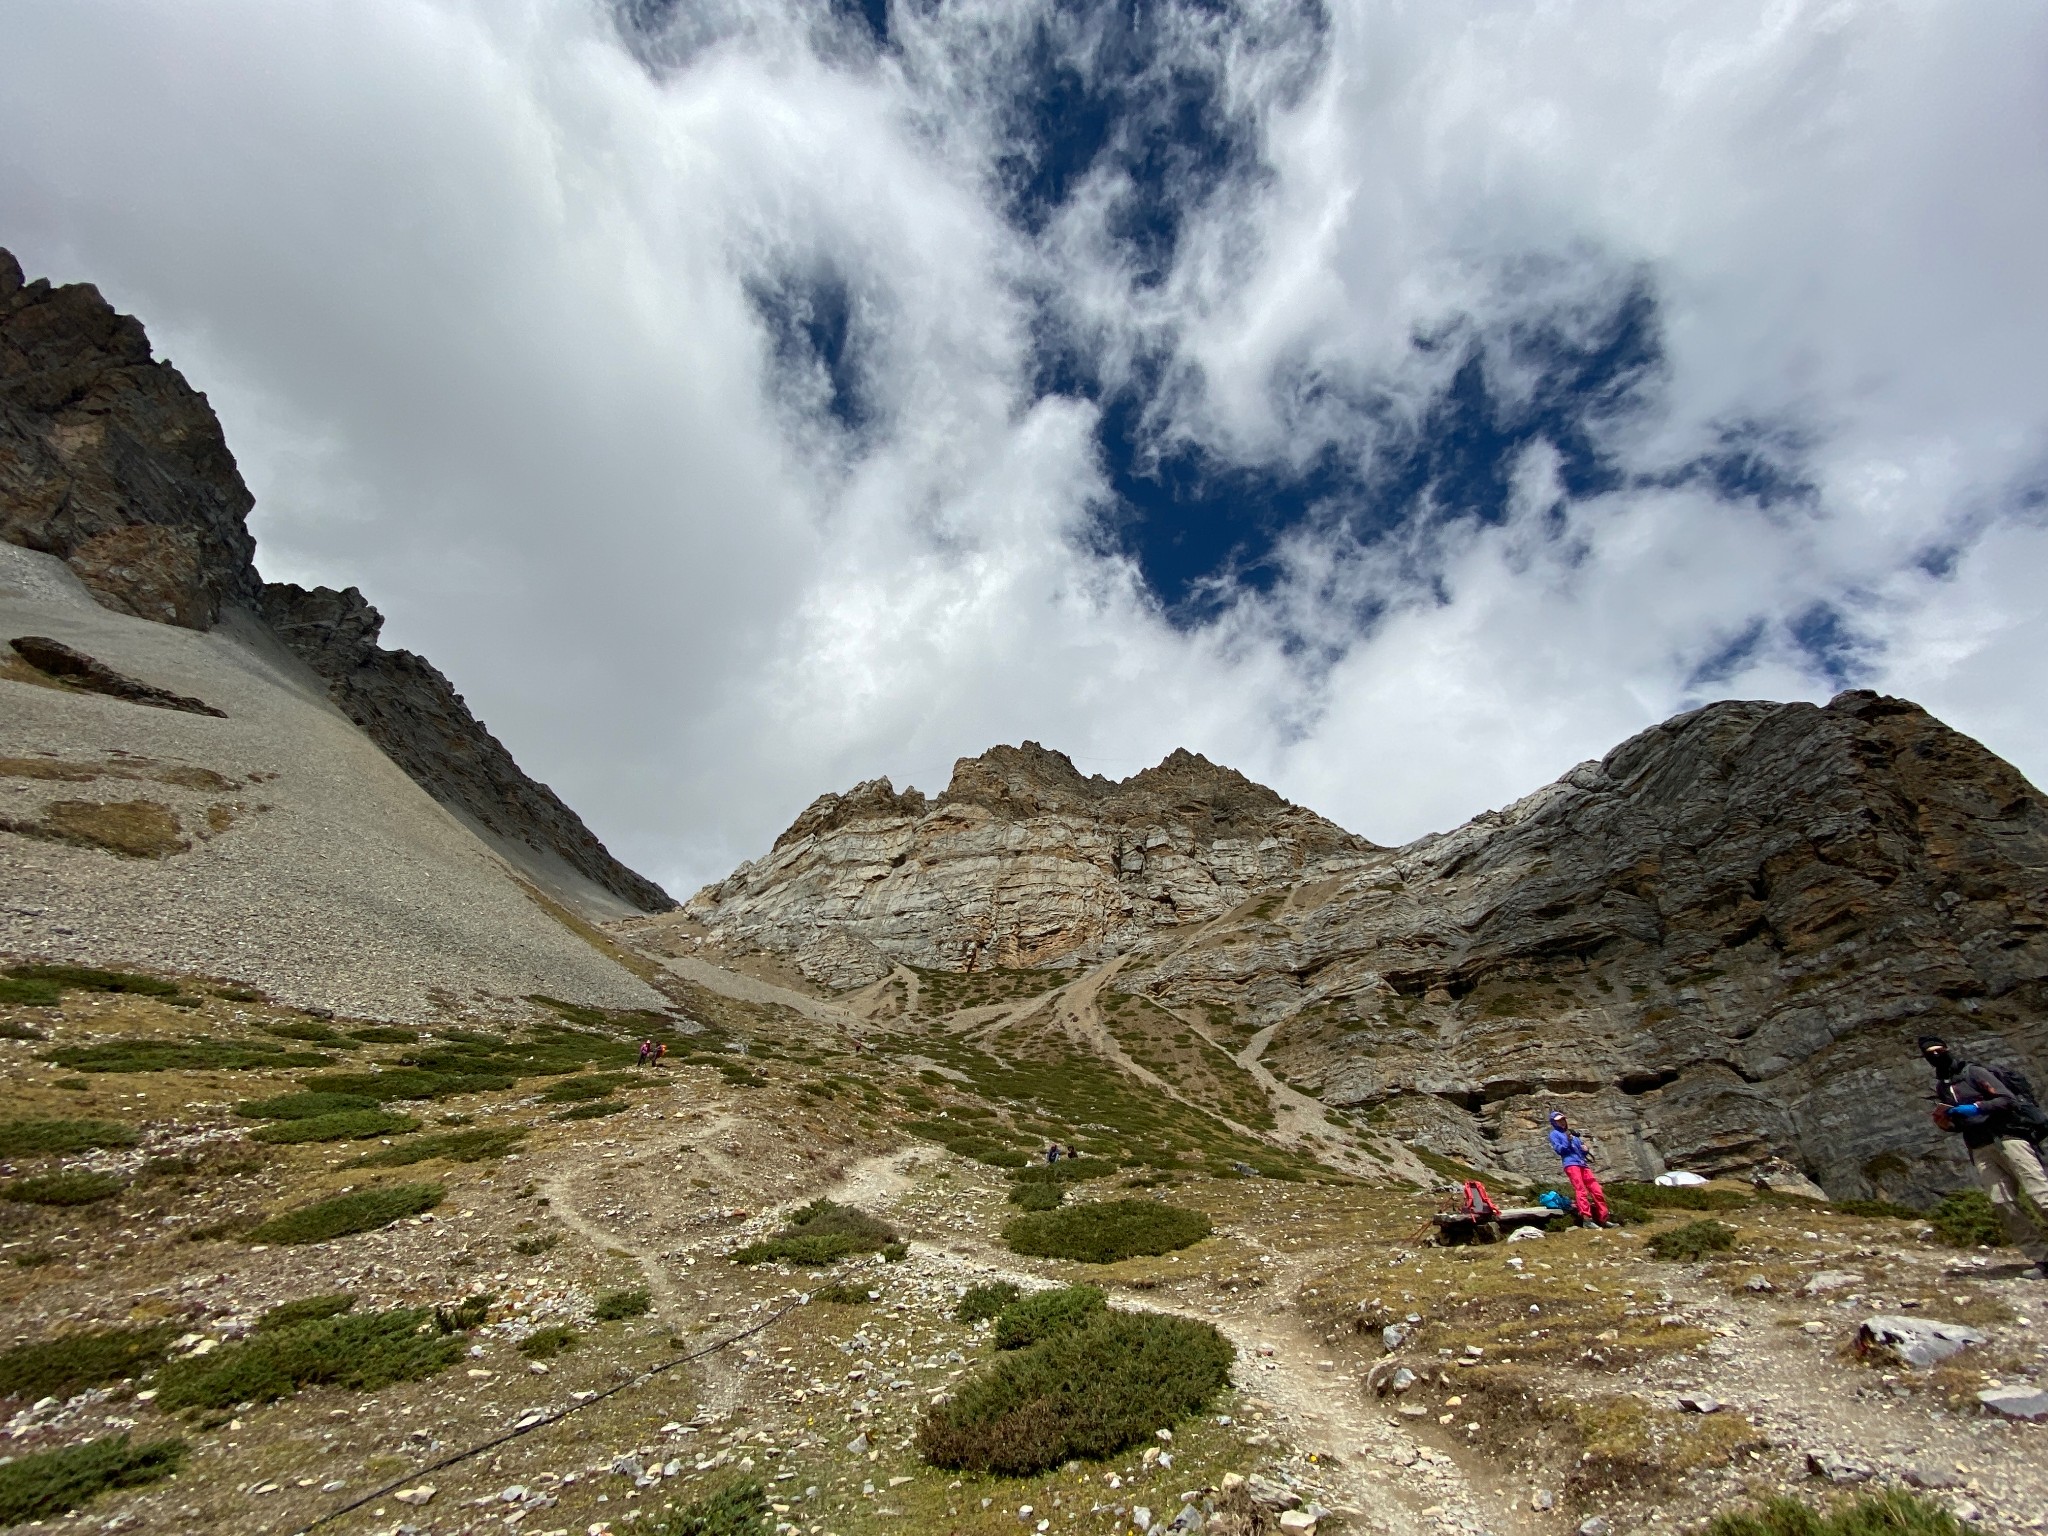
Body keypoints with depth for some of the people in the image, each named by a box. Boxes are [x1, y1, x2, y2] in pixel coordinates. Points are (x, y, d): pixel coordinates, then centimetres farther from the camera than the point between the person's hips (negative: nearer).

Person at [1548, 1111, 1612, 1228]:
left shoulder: (1573, 1134, 27)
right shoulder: (1554, 1134, 9)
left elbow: (1583, 1152, 26)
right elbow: (1559, 1150, -4)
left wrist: (1586, 1149, 4)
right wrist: (1568, 1141, -16)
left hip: (1583, 1164, 6)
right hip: (1571, 1164, -6)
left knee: (1597, 1191, 0)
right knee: (1581, 1191, -18)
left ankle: (1603, 1219, 5)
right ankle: (1586, 1219, -24)